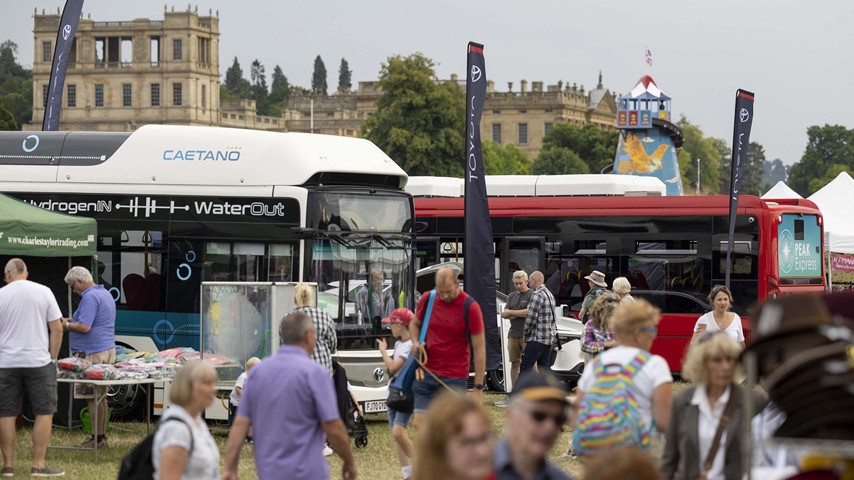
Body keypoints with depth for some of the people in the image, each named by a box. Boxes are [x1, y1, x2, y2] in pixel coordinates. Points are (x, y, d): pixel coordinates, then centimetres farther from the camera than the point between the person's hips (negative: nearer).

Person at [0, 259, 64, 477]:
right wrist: (53, 357, 7)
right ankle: (38, 465, 0)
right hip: (38, 361, -1)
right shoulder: (43, 292, 0)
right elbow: (57, 329, -2)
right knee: (44, 412, 4)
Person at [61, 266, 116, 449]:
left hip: (93, 354, -11)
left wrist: (67, 325, -7)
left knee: (93, 398, -7)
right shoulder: (105, 294, 17)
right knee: (100, 397, 14)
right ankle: (101, 436, 19)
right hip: (107, 350, 11)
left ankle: (97, 438, -6)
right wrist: (73, 321, 19)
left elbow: (84, 327, -23)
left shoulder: (90, 298, -16)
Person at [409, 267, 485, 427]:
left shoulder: (470, 307, -11)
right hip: (427, 373, 4)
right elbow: (414, 324, 21)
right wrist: (415, 343, -3)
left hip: (455, 378, -4)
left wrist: (478, 388, -11)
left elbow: (479, 349, -8)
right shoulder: (427, 300, 1)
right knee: (419, 423, -2)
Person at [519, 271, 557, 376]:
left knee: (525, 367, -7)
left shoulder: (537, 295, -14)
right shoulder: (549, 294, 17)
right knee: (544, 366, 11)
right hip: (550, 338, 9)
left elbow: (531, 318, -17)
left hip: (538, 339, -9)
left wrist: (526, 333, -1)